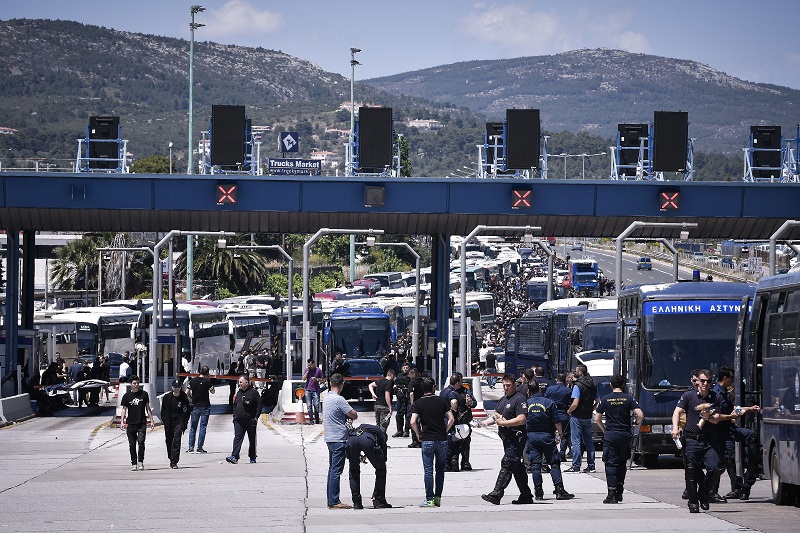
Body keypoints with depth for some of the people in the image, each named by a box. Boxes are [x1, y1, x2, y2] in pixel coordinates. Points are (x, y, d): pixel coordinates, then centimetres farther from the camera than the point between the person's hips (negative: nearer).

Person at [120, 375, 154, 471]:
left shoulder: (144, 394, 6)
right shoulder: (127, 396, 5)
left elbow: (148, 408, 12)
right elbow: (124, 409, 7)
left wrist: (151, 421, 9)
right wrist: (122, 421, -4)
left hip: (142, 423, -1)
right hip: (131, 424, 1)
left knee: (141, 442, -14)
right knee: (132, 445, 3)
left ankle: (140, 462, -6)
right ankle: (134, 464, 11)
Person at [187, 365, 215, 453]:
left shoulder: (193, 380, 0)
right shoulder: (207, 381, -10)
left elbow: (187, 392, 2)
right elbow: (213, 392, 4)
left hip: (195, 406, 3)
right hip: (205, 406, -3)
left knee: (193, 427, 10)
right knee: (203, 427, 3)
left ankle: (191, 448, 6)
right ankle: (199, 448, 0)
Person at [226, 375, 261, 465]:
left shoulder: (253, 392, -4)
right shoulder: (238, 393, 13)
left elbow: (259, 405, -6)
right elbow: (235, 405, 21)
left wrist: (256, 417, -11)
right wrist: (234, 416, 10)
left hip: (250, 420, -4)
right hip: (239, 420, 4)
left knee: (252, 440, 8)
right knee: (237, 438, -9)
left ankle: (252, 457, 19)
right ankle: (234, 456, -19)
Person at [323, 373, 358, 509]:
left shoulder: (327, 398, 11)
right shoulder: (338, 399, -17)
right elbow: (354, 415, -14)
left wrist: (346, 418, 0)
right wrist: (350, 417, 7)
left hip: (330, 438, 9)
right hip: (339, 438, -9)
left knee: (332, 470, 13)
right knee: (336, 470, -8)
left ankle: (331, 500, 16)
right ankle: (334, 501, -8)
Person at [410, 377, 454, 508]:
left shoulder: (418, 403, -2)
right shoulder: (442, 401, 4)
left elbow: (413, 422, -12)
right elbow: (451, 419, -1)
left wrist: (418, 434, 3)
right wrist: (445, 431, 11)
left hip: (427, 440, -2)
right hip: (442, 440, 2)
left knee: (428, 470, 1)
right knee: (440, 469, 12)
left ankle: (429, 499, -2)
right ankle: (438, 498, 12)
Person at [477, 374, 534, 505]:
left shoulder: (520, 399, -10)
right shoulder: (502, 399, 19)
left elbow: (521, 420, -20)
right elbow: (497, 416, 24)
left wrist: (503, 422, -18)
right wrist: (485, 422, 6)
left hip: (516, 439, -10)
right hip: (506, 439, 10)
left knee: (507, 464, -14)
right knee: (517, 467, 13)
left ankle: (496, 494, -21)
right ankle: (526, 495, 20)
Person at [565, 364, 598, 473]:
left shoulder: (578, 386, -16)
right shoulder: (593, 386, 8)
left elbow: (575, 403, -22)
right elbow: (597, 401, 15)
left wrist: (569, 411, -6)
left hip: (577, 416, -7)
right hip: (588, 417, 7)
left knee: (576, 441, -3)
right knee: (588, 441, 12)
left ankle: (576, 466, -5)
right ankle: (591, 465, 12)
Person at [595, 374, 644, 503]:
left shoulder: (605, 399, 0)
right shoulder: (629, 398, -1)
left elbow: (597, 418, 0)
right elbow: (640, 415, -10)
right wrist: (637, 423, 10)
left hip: (610, 435, -2)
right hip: (625, 434, 2)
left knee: (610, 464, -1)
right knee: (622, 463, 17)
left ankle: (612, 494, -10)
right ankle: (619, 491, 18)